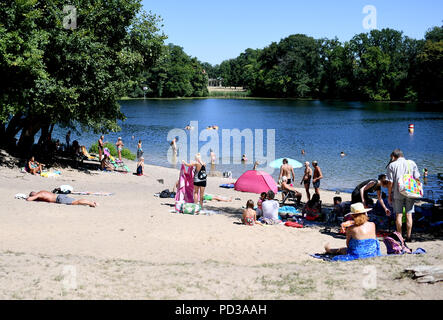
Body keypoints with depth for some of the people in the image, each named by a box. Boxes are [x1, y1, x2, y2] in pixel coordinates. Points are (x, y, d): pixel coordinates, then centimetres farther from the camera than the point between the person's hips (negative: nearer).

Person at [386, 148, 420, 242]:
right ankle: (408, 236, 6)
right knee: (409, 215, 6)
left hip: (397, 193, -2)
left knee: (399, 215, 4)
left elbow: (390, 182, -4)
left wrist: (389, 195, 3)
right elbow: (417, 178, 3)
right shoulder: (412, 163, 6)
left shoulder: (392, 165, 0)